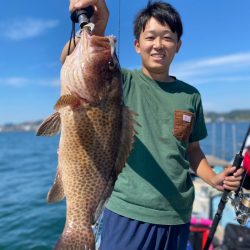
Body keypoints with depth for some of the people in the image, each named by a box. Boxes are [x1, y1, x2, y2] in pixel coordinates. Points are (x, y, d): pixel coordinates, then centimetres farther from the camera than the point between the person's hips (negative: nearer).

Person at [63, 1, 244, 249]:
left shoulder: (191, 96, 5)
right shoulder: (121, 82, -5)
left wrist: (214, 179, -2)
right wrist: (95, 28, -41)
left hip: (178, 216, 4)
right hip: (127, 212, -3)